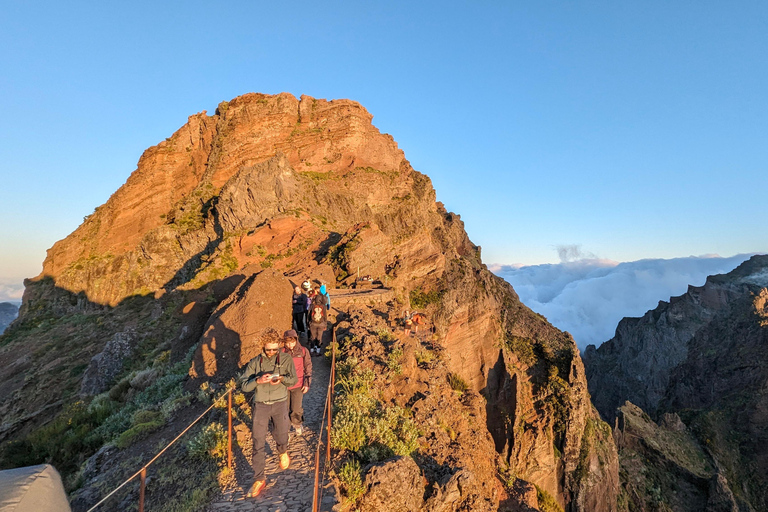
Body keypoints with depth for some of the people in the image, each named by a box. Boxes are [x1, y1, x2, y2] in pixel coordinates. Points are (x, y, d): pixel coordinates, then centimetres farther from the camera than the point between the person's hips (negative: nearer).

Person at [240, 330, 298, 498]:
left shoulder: (286, 360, -6)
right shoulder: (254, 363, -4)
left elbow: (294, 379, -8)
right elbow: (243, 386, -6)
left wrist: (281, 378, -28)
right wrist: (258, 380, -26)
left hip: (279, 404, 0)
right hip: (260, 405, 0)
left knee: (281, 435, 15)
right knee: (258, 442, 2)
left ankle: (283, 452, 50)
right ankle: (259, 479, 17)